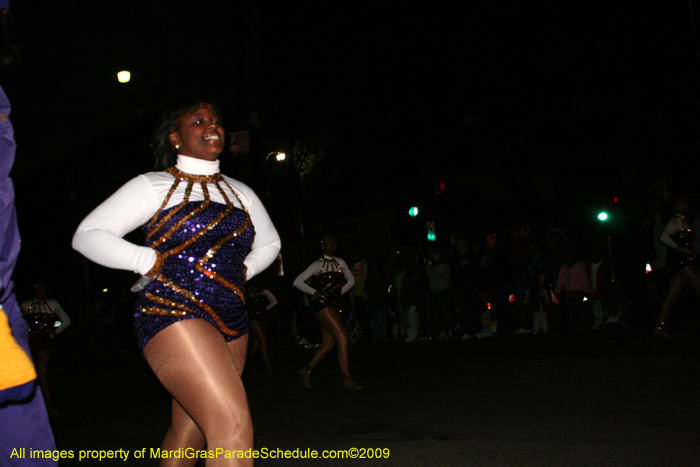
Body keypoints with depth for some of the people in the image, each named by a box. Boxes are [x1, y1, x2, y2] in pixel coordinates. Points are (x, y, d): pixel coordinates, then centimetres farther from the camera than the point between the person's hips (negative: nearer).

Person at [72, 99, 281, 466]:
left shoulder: (240, 193, 17)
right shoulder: (154, 186, 1)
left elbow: (269, 243, 32)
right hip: (173, 315, -6)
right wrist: (150, 261, -10)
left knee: (190, 433, 13)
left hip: (231, 322, 7)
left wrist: (242, 271, 14)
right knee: (234, 426, -20)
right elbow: (86, 235, -1)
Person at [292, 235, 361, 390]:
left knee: (328, 344, 5)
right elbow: (297, 282, -6)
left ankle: (307, 370, 20)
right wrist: (315, 292, -6)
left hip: (333, 305, 7)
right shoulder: (318, 264, -4)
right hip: (321, 304, -7)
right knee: (342, 338, -16)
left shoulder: (340, 263, 13)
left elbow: (351, 281, 26)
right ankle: (347, 380, -15)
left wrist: (339, 292, 13)